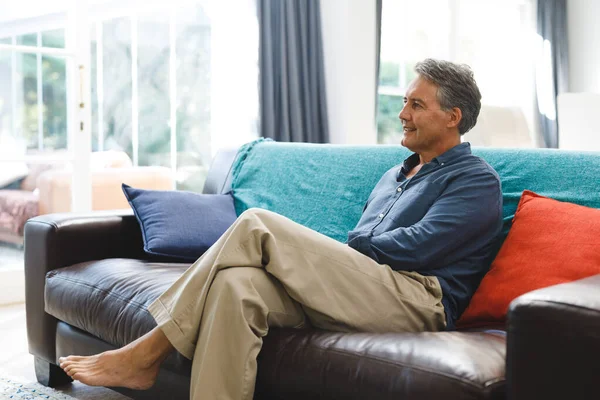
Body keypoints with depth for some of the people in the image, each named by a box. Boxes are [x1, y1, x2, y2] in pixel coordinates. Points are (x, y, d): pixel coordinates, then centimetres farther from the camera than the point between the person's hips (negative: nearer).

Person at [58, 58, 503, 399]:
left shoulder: (477, 179, 5)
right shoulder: (394, 175, 30)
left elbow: (417, 247, -9)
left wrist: (334, 249, 2)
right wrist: (315, 255, 0)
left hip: (418, 301, -7)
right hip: (356, 293, 7)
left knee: (257, 225, -20)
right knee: (236, 283, -24)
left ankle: (148, 352, -15)